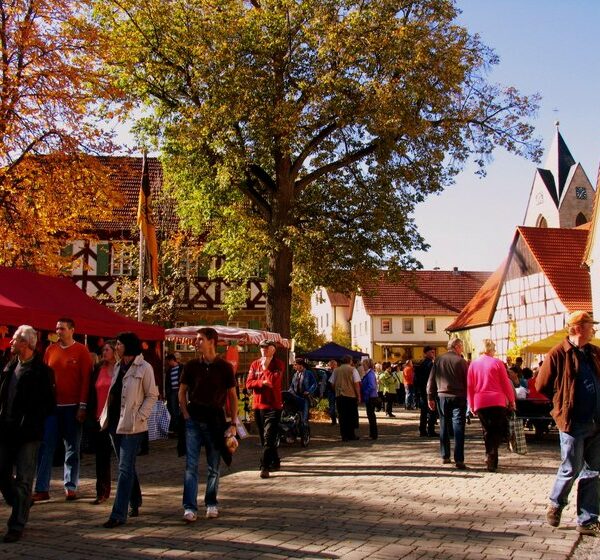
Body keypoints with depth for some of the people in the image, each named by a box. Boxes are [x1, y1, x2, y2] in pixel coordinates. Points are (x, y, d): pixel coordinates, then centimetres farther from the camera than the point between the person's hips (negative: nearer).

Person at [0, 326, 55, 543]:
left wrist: (28, 424, -12)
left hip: (28, 434, -6)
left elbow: (48, 404, -9)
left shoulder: (42, 371, -10)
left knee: (23, 480, 1)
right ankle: (20, 506, 34)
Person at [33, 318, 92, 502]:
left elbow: (86, 379, -5)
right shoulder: (50, 350, 9)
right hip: (51, 405, 3)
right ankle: (42, 489, 4)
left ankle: (70, 487, 13)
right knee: (45, 447, 0)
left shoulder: (81, 351, -2)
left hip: (72, 407, -3)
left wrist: (82, 406, -10)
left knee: (72, 449, 6)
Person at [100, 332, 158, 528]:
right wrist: (105, 416, 8)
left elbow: (152, 395, -9)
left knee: (125, 469, -7)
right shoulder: (118, 366, 12)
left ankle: (119, 514, -6)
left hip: (132, 425, -7)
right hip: (115, 423, 7)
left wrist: (139, 416, -15)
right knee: (127, 467, 16)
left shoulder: (144, 368, -10)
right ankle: (135, 503, 30)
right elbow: (113, 393, 16)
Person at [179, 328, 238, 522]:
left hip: (215, 421, -1)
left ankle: (211, 504, 23)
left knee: (213, 467, 9)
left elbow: (233, 396, 2)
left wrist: (233, 423, -3)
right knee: (191, 466, -3)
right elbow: (182, 391, 12)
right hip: (193, 421, 1)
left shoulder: (225, 367, -1)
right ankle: (190, 508, 0)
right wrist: (186, 415, 0)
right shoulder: (191, 366, 4)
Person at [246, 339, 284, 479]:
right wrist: (263, 382, -13)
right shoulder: (254, 364, 9)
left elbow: (273, 381, -17)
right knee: (264, 438, 14)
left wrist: (265, 367, -11)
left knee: (268, 438, -11)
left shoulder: (278, 364, -2)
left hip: (273, 406, -5)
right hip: (258, 405, 5)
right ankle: (275, 462, 29)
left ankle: (265, 467, -12)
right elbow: (248, 384, 0)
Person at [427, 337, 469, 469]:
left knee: (444, 426, 14)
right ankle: (459, 459, -10)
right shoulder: (461, 361, -6)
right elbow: (467, 381, -5)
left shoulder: (438, 360, 5)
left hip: (442, 396, 4)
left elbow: (431, 380, 5)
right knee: (458, 427, -4)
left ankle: (445, 456, 20)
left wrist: (430, 397, 8)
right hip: (458, 397, -4)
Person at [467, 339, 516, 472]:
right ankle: (491, 455, -16)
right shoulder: (497, 363, -3)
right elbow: (506, 383, -2)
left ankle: (491, 461, 14)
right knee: (499, 431, 5)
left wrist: (471, 405, 15)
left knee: (487, 431, 13)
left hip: (480, 403, 3)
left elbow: (470, 386, 7)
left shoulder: (473, 364, 5)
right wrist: (512, 400, 8)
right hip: (497, 401, -3)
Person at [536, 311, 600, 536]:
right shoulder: (558, 354, -8)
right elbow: (542, 385, -4)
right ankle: (556, 504, 28)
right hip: (573, 422, -5)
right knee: (571, 469, 2)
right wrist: (564, 402, 4)